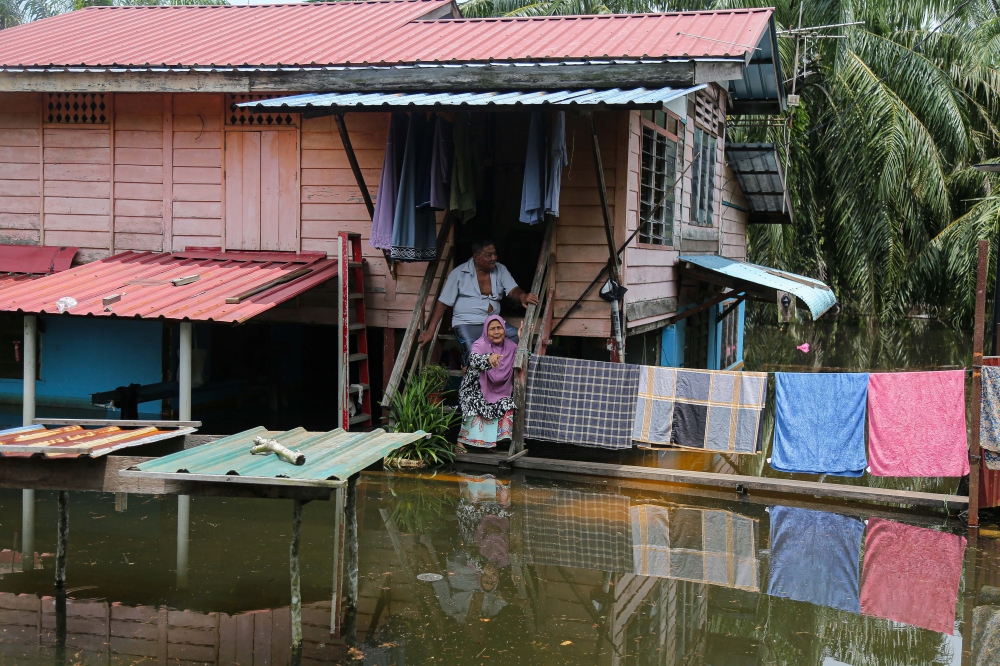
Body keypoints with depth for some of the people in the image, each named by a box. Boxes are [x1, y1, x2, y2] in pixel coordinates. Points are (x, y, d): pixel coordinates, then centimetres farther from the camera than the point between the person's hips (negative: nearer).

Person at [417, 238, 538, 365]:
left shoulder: (500, 270, 8)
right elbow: (443, 303, 1)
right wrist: (430, 330, -5)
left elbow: (513, 290, -3)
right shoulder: (459, 273, -1)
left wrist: (522, 296, -30)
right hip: (466, 324, -4)